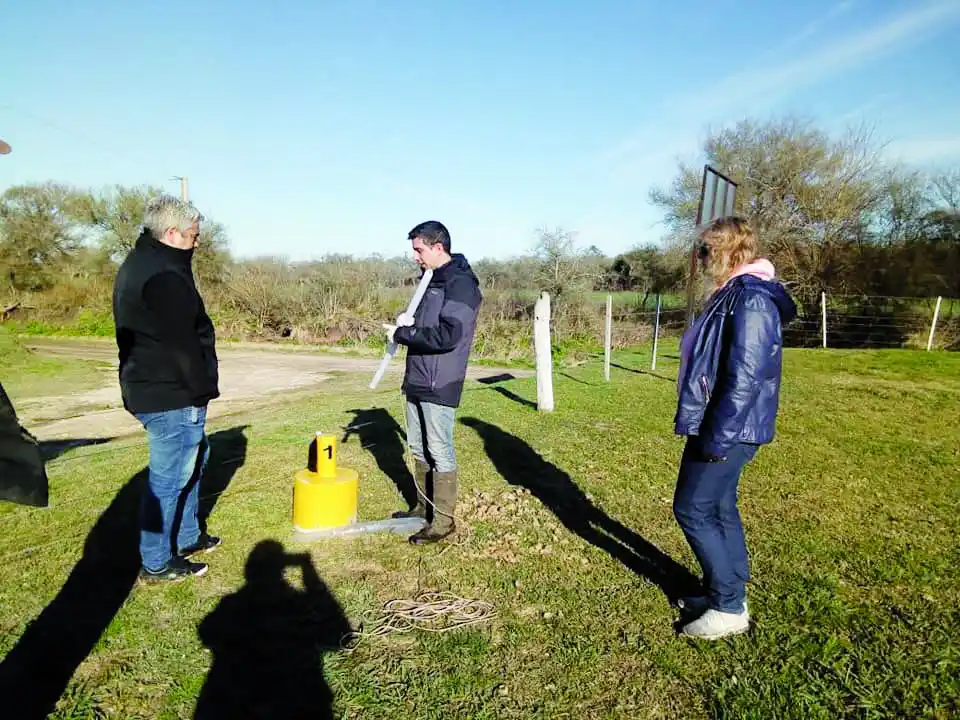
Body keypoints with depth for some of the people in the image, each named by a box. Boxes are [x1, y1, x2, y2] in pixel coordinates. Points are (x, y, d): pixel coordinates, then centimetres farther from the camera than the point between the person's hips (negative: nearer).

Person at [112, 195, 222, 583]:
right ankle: (156, 563, 15)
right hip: (171, 394, -11)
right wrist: (203, 388, -13)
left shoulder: (140, 264, 14)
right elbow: (182, 343, -23)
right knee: (169, 476, 1)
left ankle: (187, 537, 36)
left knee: (193, 459, 23)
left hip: (149, 387, 11)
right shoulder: (164, 275, -22)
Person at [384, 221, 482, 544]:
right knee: (418, 448, 17)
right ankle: (422, 507, 32)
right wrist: (407, 322, -1)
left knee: (440, 452, 0)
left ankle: (444, 520, 12)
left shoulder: (461, 283, -16)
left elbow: (448, 335, -25)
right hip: (417, 380, 10)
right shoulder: (434, 280, 15)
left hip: (440, 384, -10)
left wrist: (402, 334, -16)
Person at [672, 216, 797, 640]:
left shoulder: (751, 300, -20)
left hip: (727, 432, -10)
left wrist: (718, 438, -23)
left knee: (692, 510, -2)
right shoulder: (732, 295, 13)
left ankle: (730, 608, 11)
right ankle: (725, 593, 31)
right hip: (714, 428, 10)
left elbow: (745, 378, -25)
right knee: (718, 509, 17)